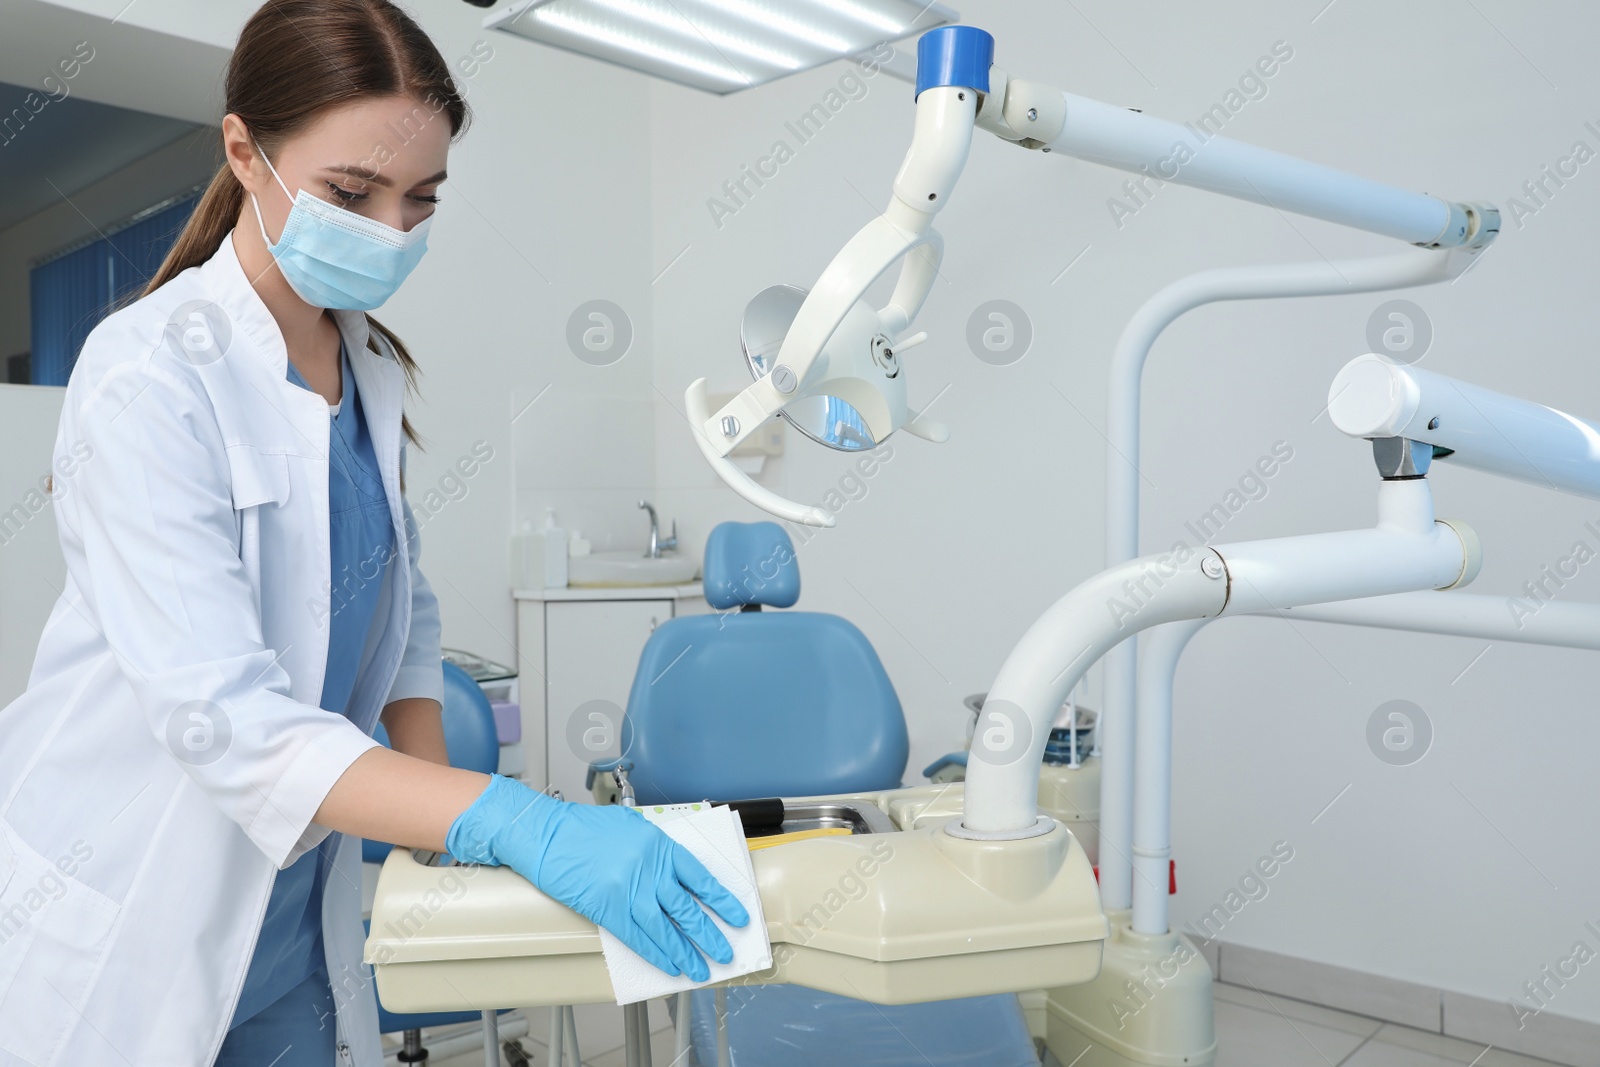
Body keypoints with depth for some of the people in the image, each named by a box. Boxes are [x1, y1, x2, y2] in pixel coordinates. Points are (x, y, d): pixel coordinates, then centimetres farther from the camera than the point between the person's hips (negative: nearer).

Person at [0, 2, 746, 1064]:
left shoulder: (373, 369, 2)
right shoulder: (150, 375, -20)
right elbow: (225, 715, -28)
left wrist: (436, 795, -4)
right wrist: (517, 825, -36)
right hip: (121, 935, -5)